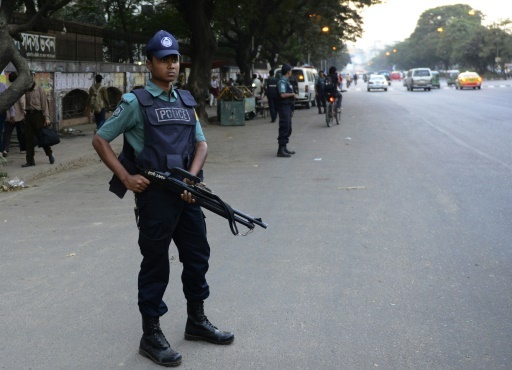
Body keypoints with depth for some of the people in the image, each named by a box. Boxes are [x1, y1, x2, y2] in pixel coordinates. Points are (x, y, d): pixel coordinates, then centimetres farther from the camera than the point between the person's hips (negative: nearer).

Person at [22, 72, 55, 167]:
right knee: (28, 138, 2)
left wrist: (47, 117, -11)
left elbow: (45, 104, -5)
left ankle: (50, 154, 24)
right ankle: (30, 160, 6)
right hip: (28, 115, 4)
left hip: (37, 114, -4)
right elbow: (26, 104, 11)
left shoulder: (40, 89, 0)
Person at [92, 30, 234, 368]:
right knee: (156, 263, 2)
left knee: (198, 256, 13)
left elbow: (201, 143, 11)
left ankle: (197, 321, 31)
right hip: (154, 195, -6)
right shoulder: (136, 102, -6)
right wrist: (126, 178, -12)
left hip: (186, 193, 6)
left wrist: (192, 177, -7)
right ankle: (151, 336, 14)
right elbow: (100, 140, -3)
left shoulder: (187, 101, 11)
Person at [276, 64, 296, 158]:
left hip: (288, 107, 10)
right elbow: (282, 94, -24)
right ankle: (281, 150, -9)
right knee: (284, 128, -10)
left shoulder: (286, 81, 16)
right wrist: (292, 94, -12)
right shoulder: (282, 81, -15)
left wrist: (292, 95, 8)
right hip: (284, 107, -10)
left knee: (288, 129, 15)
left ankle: (284, 148, 22)